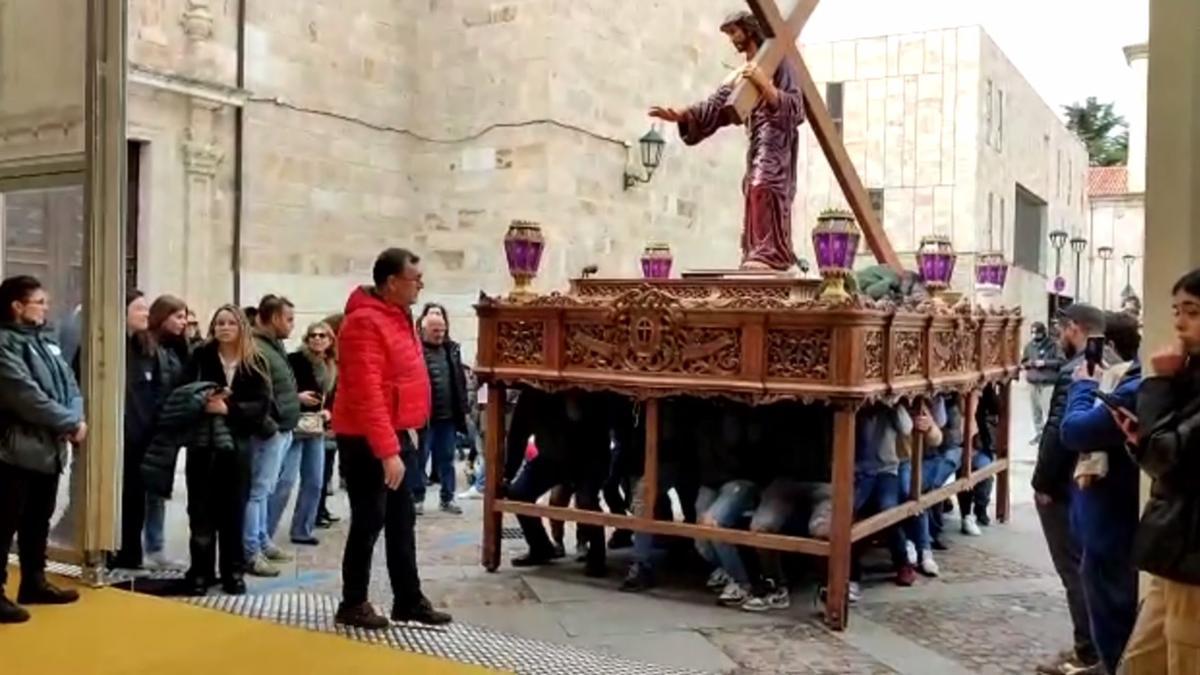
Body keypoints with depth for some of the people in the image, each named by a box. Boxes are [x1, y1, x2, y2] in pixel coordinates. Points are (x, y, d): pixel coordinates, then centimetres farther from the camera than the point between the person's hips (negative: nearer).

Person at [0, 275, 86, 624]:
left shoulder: (45, 341, 15)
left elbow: (68, 383, 11)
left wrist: (77, 418, -8)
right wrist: (69, 423, -15)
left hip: (49, 448, 9)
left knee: (38, 521, 18)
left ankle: (34, 582, 29)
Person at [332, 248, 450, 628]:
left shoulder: (397, 316, 12)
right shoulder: (365, 322, -19)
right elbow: (367, 394, -25)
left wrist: (403, 433, 17)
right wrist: (387, 450, -27)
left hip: (393, 435, 10)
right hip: (367, 442, -10)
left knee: (401, 521, 14)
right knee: (368, 522, 0)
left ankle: (408, 600, 23)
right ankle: (353, 604, 14)